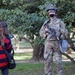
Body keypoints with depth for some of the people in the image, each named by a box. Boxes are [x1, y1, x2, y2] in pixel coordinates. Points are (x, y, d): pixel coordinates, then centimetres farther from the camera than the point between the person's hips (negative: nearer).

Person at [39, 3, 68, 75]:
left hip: (57, 43, -2)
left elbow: (66, 33, 1)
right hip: (48, 43, 2)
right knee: (47, 60, -1)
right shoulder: (46, 22, 10)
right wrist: (45, 28, -8)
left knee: (58, 61, -2)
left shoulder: (60, 22, 3)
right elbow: (41, 33, 10)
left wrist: (58, 29, -14)